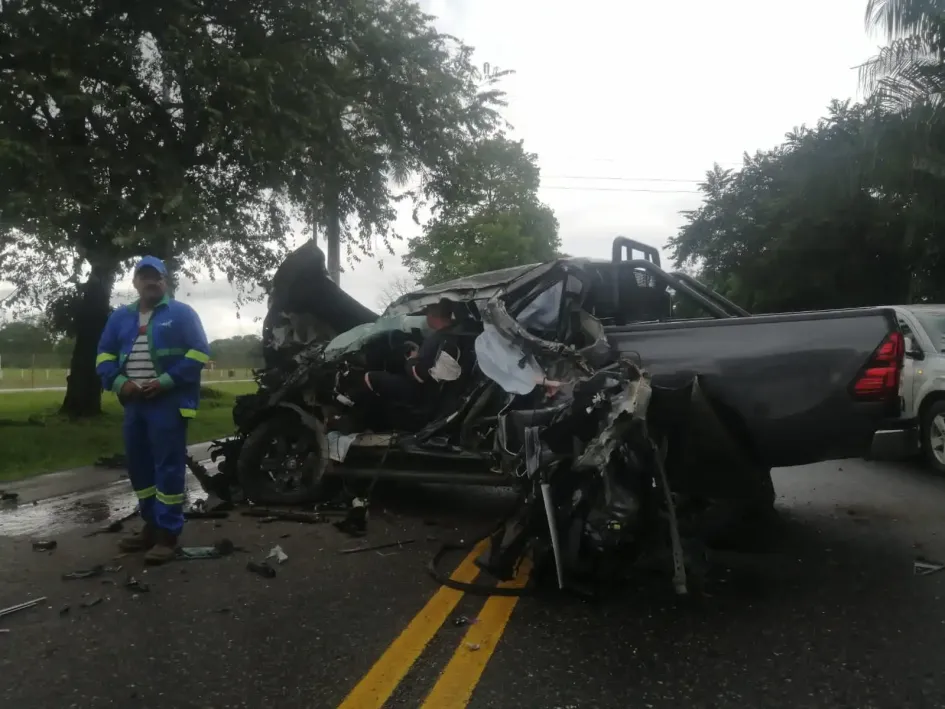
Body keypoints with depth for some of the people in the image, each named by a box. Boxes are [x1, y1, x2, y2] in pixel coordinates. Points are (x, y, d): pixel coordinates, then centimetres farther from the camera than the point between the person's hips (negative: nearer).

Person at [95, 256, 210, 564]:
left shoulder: (181, 313, 0)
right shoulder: (120, 316, 15)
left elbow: (199, 353, -7)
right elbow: (104, 356, 16)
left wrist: (165, 381, -15)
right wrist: (119, 383, -3)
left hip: (169, 401, -6)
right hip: (134, 401, 6)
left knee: (168, 467, -7)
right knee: (139, 467, 12)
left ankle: (168, 534, -3)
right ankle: (151, 526, 25)